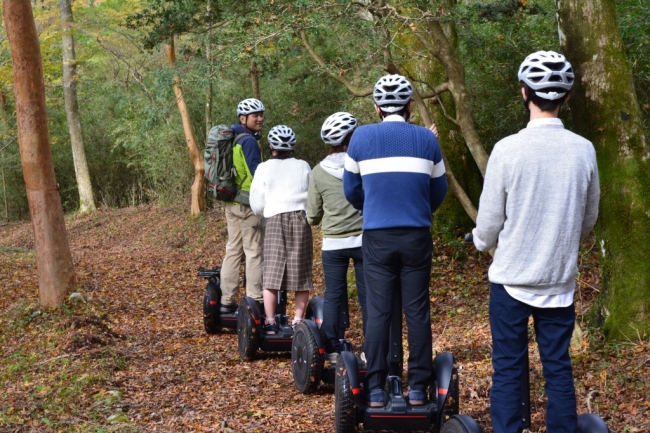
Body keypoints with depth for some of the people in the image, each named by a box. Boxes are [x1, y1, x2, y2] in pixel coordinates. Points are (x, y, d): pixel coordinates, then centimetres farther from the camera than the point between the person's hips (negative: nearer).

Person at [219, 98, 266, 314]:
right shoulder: (249, 141, -15)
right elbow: (257, 174, -19)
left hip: (231, 203, 9)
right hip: (249, 204, -9)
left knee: (233, 250, 13)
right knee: (254, 253, -4)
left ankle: (226, 301, 15)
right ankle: (255, 302, -4)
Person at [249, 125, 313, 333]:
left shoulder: (264, 168, 4)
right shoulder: (304, 167, 8)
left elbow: (257, 205, 6)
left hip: (275, 220, -1)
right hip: (301, 219, 1)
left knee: (272, 271, 0)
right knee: (301, 272, 6)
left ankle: (270, 322, -5)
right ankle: (298, 320, 5)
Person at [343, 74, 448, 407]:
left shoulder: (362, 137, 1)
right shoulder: (426, 138, 2)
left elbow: (351, 189, 11)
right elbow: (439, 190, 10)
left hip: (377, 236, 0)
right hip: (416, 236, 0)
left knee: (378, 312, 3)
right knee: (417, 311, 5)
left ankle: (375, 390, 3)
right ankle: (418, 389, 7)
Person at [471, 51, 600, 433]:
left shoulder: (508, 149, -14)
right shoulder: (584, 150, -5)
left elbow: (489, 222, -7)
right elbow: (589, 219, 8)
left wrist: (482, 242, 15)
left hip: (512, 279, -3)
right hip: (561, 280, 3)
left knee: (508, 369, 6)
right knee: (558, 368, 11)